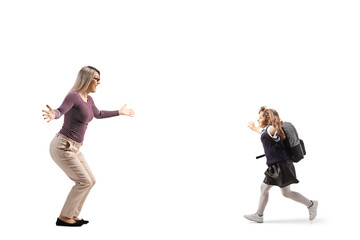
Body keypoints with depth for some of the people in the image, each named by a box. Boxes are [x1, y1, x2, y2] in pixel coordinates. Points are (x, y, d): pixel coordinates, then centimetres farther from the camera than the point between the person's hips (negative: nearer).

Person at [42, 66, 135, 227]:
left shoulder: (88, 99, 12)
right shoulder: (73, 95, -16)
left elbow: (98, 114, 30)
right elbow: (59, 111, -33)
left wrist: (120, 112, 38)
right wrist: (53, 115, -58)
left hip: (73, 148, 9)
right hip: (62, 147, -9)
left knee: (90, 181, 10)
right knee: (84, 182, -5)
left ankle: (72, 215, 21)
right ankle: (64, 217, 8)